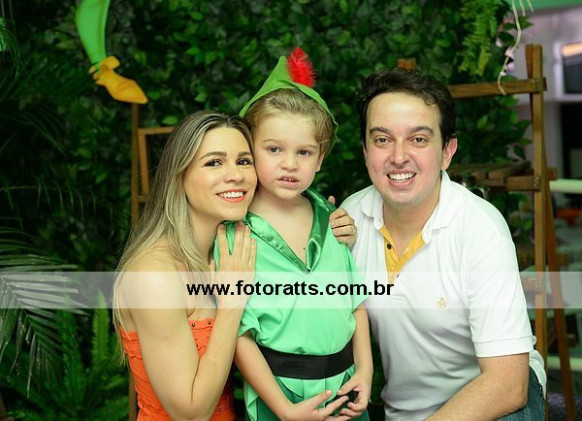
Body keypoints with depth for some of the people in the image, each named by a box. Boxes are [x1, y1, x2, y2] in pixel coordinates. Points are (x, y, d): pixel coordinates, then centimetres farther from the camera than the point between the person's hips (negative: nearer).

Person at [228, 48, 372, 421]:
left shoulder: (330, 216, 0)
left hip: (346, 385, 4)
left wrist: (364, 369, 2)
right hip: (280, 390, -4)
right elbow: (240, 334, -13)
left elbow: (356, 299, 9)